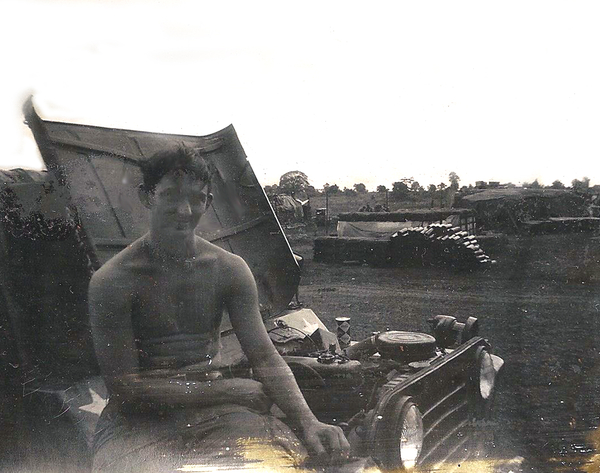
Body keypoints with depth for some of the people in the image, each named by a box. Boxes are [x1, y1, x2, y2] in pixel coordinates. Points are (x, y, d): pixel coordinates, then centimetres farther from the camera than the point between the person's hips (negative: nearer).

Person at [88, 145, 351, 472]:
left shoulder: (229, 269, 1)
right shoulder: (112, 281, -10)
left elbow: (265, 358, -4)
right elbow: (124, 388, -13)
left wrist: (307, 423, -22)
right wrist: (230, 391, -14)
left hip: (218, 409, 3)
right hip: (142, 418, -2)